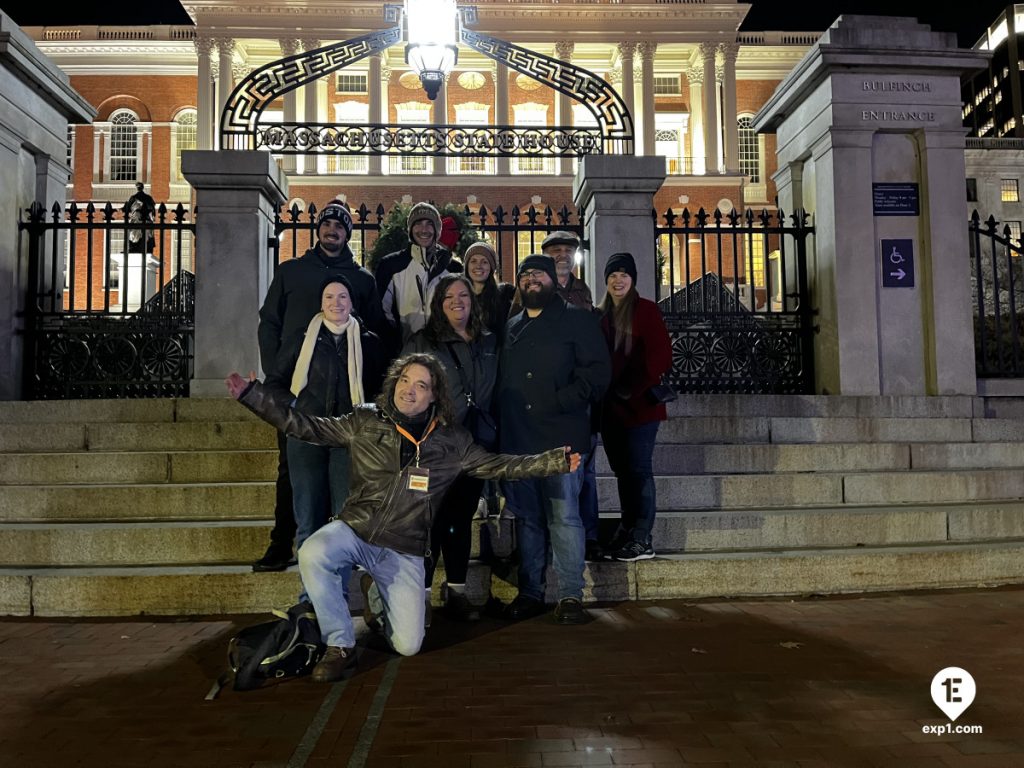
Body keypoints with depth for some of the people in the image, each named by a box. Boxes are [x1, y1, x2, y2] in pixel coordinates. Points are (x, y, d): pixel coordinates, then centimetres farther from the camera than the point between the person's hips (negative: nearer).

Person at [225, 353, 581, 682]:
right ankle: (340, 646, -11)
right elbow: (306, 427, 0)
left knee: (408, 645, -5)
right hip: (353, 531, 0)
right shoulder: (365, 421, -1)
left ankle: (376, 593, 28)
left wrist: (555, 461, -4)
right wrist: (253, 395, -8)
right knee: (311, 554, -34)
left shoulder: (451, 442, 0)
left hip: (403, 551, 1)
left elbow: (498, 465, 4)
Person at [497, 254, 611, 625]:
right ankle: (529, 593, 17)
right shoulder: (511, 327, 20)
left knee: (564, 515, -6)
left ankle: (570, 595, 3)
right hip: (516, 439, 5)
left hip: (559, 436, -5)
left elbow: (598, 371, -5)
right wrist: (498, 422, 7)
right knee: (526, 518, 9)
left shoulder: (578, 320, 5)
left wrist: (560, 402, -14)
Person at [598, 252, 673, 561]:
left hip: (639, 404, -6)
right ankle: (627, 532, 20)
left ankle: (642, 540, 2)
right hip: (610, 405, 6)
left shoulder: (646, 310, -4)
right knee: (622, 469, 11)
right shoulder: (602, 315, 13)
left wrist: (632, 390, -14)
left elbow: (661, 356, -11)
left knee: (638, 468, -4)